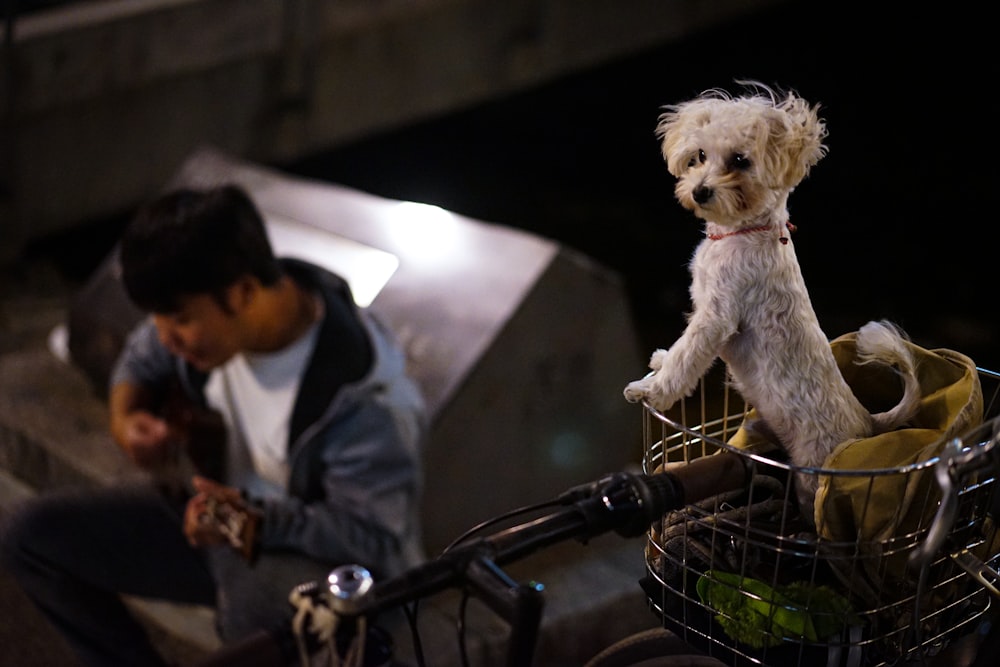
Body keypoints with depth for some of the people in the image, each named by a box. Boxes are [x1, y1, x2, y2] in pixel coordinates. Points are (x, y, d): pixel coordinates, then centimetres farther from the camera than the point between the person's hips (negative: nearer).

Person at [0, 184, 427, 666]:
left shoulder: (365, 396, -31)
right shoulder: (207, 307, -11)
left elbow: (373, 535, -24)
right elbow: (143, 359, 12)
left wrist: (252, 526, -38)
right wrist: (125, 416, -11)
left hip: (319, 554, -7)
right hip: (219, 506, 7)